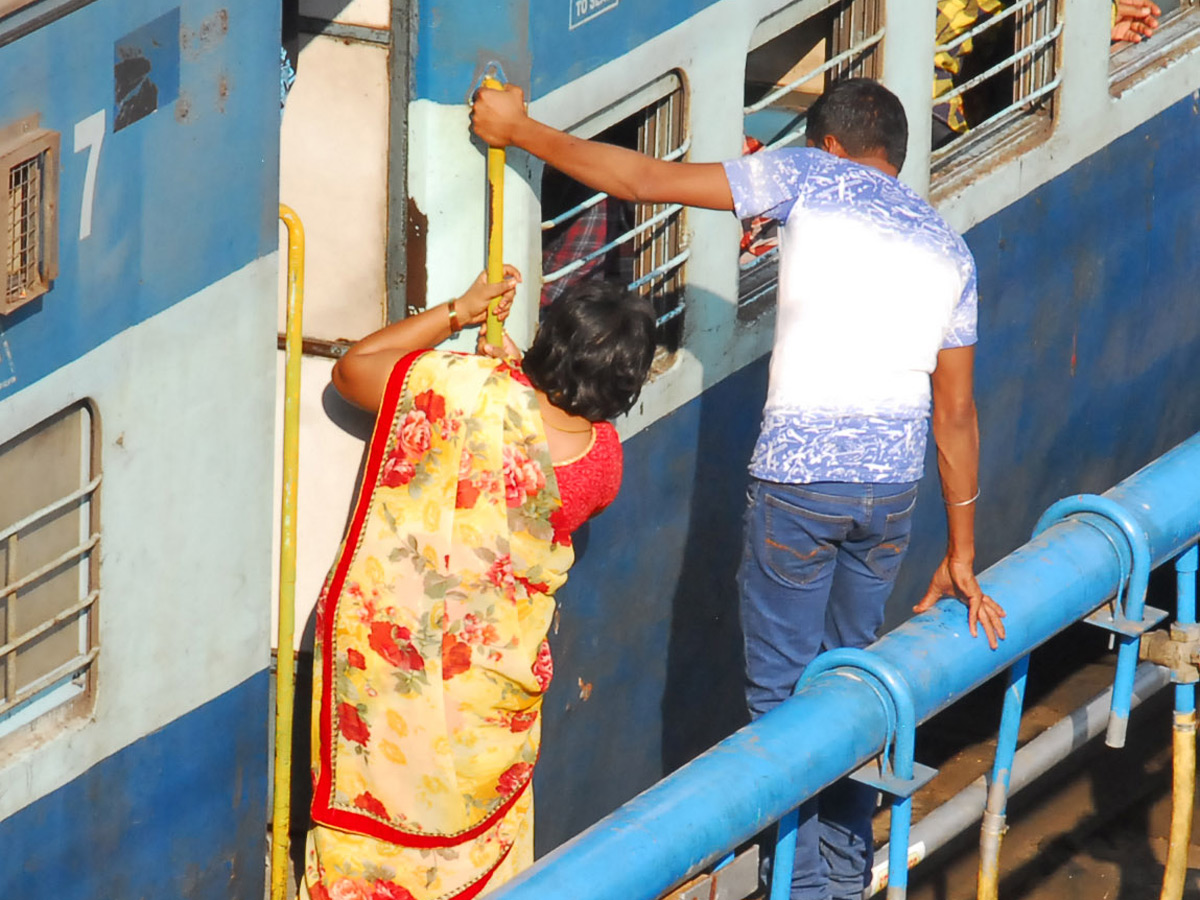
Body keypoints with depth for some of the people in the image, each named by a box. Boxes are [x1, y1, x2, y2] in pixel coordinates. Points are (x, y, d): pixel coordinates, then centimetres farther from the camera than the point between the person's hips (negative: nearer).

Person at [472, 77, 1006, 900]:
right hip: (895, 485, 5)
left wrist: (520, 130, 8)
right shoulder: (948, 249, 16)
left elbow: (643, 181, -1)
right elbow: (957, 413, 17)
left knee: (783, 696, 5)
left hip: (801, 475, -5)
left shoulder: (809, 178, 2)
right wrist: (961, 555, 22)